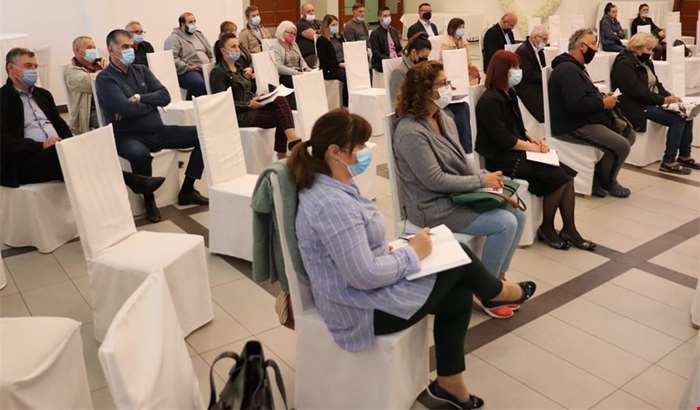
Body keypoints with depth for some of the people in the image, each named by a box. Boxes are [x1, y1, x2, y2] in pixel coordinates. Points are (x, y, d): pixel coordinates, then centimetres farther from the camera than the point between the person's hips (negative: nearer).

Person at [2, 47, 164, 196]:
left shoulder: (42, 94, 23)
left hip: (57, 151, 6)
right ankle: (130, 180, -35)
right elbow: (4, 140, -9)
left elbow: (60, 124, 19)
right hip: (26, 162, -6)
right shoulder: (4, 98, 1)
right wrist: (41, 145, -19)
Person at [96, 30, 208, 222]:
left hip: (157, 131, 6)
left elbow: (165, 96, 2)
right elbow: (126, 108, -19)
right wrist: (152, 103, -4)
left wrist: (139, 98, -13)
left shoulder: (141, 70, 14)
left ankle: (187, 191, 0)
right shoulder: (105, 79, -4)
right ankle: (148, 200, -13)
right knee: (139, 153, -41)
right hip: (128, 136, -6)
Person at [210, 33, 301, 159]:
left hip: (252, 106, 7)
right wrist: (248, 104, -18)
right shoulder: (218, 72, -3)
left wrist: (250, 77, 6)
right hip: (239, 115, -7)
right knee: (280, 117, -25)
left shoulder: (239, 68, 21)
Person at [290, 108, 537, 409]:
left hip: (359, 293, 9)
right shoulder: (333, 205, -30)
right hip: (366, 309, -9)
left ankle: (450, 384, 21)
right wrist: (412, 252, -15)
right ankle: (496, 293, 33)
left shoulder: (327, 188, 2)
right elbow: (366, 276, -29)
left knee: (459, 296, 8)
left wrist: (394, 248, 0)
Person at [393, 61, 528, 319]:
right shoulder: (411, 132, -21)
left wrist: (486, 179, -7)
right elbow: (435, 181, -22)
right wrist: (482, 181, -15)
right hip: (433, 207, -9)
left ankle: (498, 279, 14)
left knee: (518, 215, -1)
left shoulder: (444, 119, 7)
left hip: (458, 194, 9)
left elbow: (462, 163, 13)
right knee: (505, 223, -17)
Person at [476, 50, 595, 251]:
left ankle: (570, 230, -3)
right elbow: (503, 139, -19)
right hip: (502, 159, -9)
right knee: (558, 177, -17)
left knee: (567, 174, -6)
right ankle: (546, 229, 0)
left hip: (517, 152, 9)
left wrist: (533, 138, 3)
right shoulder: (490, 100, -16)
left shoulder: (509, 94, 14)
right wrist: (532, 146, -10)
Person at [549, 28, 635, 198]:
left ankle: (600, 177, 12)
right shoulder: (567, 69, -18)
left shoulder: (575, 67, 19)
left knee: (629, 134, 10)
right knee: (621, 146, -20)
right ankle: (607, 183, 7)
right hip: (573, 127, -12)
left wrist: (603, 97, 9)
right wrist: (603, 103, -15)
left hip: (586, 120, 12)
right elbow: (576, 104, -29)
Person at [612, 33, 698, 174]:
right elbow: (637, 91, -21)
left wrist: (669, 96, -1)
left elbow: (656, 84, 19)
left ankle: (684, 156, 2)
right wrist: (663, 100, -18)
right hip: (638, 107, -9)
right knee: (678, 119, -22)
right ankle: (668, 162, -16)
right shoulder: (625, 64, -13)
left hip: (653, 102, 9)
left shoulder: (646, 62, 17)